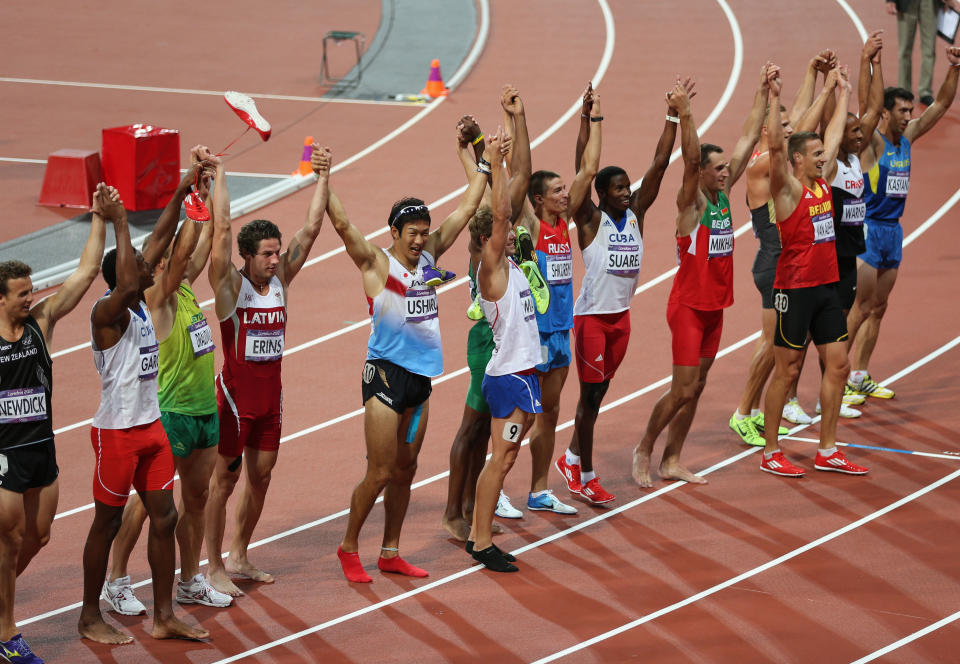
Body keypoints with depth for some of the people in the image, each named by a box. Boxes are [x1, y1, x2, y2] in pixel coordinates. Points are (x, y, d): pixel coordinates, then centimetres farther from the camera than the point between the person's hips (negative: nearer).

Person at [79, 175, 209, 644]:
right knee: (108, 522, 2)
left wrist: (181, 194, 8)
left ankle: (164, 617, 13)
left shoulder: (140, 303, 6)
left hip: (151, 426, 8)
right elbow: (126, 284, -40)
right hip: (117, 431, -8)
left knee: (164, 518, 7)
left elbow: (158, 242, 11)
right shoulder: (107, 312, -17)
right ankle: (90, 618, 13)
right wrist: (119, 223, -35)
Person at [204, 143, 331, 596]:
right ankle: (214, 567, 7)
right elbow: (222, 230, -23)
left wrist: (322, 177, -3)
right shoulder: (230, 286, -13)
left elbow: (311, 228, 1)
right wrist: (219, 176, -24)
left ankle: (239, 557, 26)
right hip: (236, 395, -6)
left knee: (260, 477, 13)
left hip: (270, 396, 6)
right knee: (224, 479, 0)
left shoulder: (280, 280, 2)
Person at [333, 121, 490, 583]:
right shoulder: (376, 263, -8)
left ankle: (390, 553, 20)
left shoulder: (428, 255, 9)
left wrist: (480, 164, 17)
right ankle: (348, 548, 10)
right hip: (386, 374, -6)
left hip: (422, 375, 6)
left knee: (405, 470, 11)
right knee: (380, 473, -5)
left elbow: (465, 210, 16)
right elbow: (342, 224, -21)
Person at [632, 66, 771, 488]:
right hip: (688, 306, -7)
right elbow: (691, 158, -31)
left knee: (696, 388, 10)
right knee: (683, 390, -6)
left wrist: (763, 93, 3)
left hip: (715, 305, 7)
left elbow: (748, 140, 6)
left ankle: (671, 461, 17)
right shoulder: (692, 203, -13)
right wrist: (684, 115, -44)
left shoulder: (724, 194, 5)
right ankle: (643, 451, 10)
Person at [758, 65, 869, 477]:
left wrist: (843, 91, 27)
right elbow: (776, 146, -26)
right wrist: (773, 97, -32)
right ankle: (770, 453, 7)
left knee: (837, 365, 6)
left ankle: (828, 452, 13)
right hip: (795, 288, -8)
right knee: (786, 370, -1)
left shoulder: (822, 182, 10)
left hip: (826, 286, 8)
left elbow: (835, 133, 21)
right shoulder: (788, 189, -11)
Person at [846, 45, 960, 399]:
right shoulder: (871, 142, -13)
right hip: (868, 230, -8)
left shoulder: (907, 137, 6)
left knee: (878, 309, 11)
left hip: (893, 231, 8)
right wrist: (875, 62, -39)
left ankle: (860, 376, 18)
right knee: (861, 308, -7)